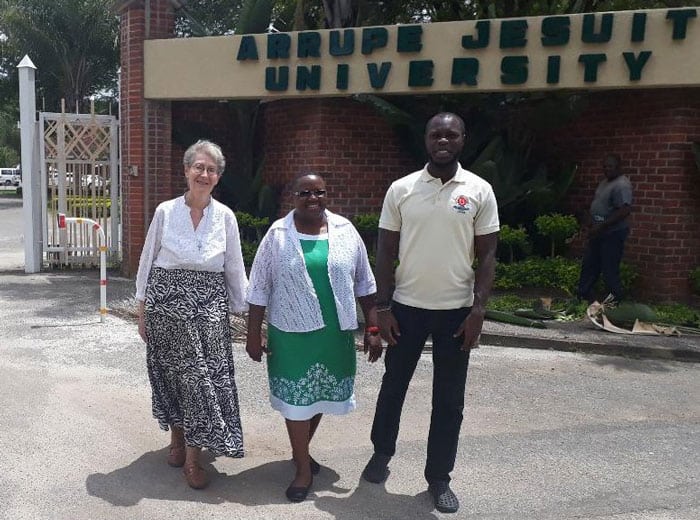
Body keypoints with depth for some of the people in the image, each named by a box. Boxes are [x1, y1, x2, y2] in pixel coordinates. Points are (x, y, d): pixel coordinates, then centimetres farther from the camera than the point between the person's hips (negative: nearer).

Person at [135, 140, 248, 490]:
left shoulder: (225, 216, 1)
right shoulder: (165, 212, -1)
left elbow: (234, 269, 6)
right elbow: (148, 261, 4)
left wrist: (242, 310, 7)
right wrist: (142, 311, 4)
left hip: (208, 306, 0)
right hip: (166, 303, 0)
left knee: (204, 376, -2)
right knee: (171, 373, 10)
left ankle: (193, 458, 10)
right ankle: (176, 439, 33)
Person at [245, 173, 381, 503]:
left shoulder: (345, 230, 0)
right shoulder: (277, 234, -5)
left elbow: (363, 284, 4)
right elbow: (259, 290, -2)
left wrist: (373, 328, 3)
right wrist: (254, 334, -2)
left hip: (335, 333, 2)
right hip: (292, 333, -2)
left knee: (320, 393, 16)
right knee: (296, 397, 6)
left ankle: (301, 449, 41)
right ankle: (304, 469, 23)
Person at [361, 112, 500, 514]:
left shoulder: (480, 191, -2)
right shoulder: (401, 189, -1)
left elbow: (487, 255, -1)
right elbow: (387, 251, 1)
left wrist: (478, 310, -9)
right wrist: (383, 307, -4)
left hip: (456, 309, 0)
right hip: (407, 306, 1)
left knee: (449, 399, 9)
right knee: (394, 385, 15)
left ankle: (439, 477, 26)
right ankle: (382, 453, 38)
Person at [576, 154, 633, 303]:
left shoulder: (621, 185, -18)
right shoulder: (604, 182, 13)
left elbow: (625, 210, -27)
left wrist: (601, 226, -26)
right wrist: (588, 220, 5)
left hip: (613, 234, -10)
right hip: (598, 233, 10)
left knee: (610, 270, -4)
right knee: (589, 265, 14)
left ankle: (615, 300, 10)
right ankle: (583, 295, 24)